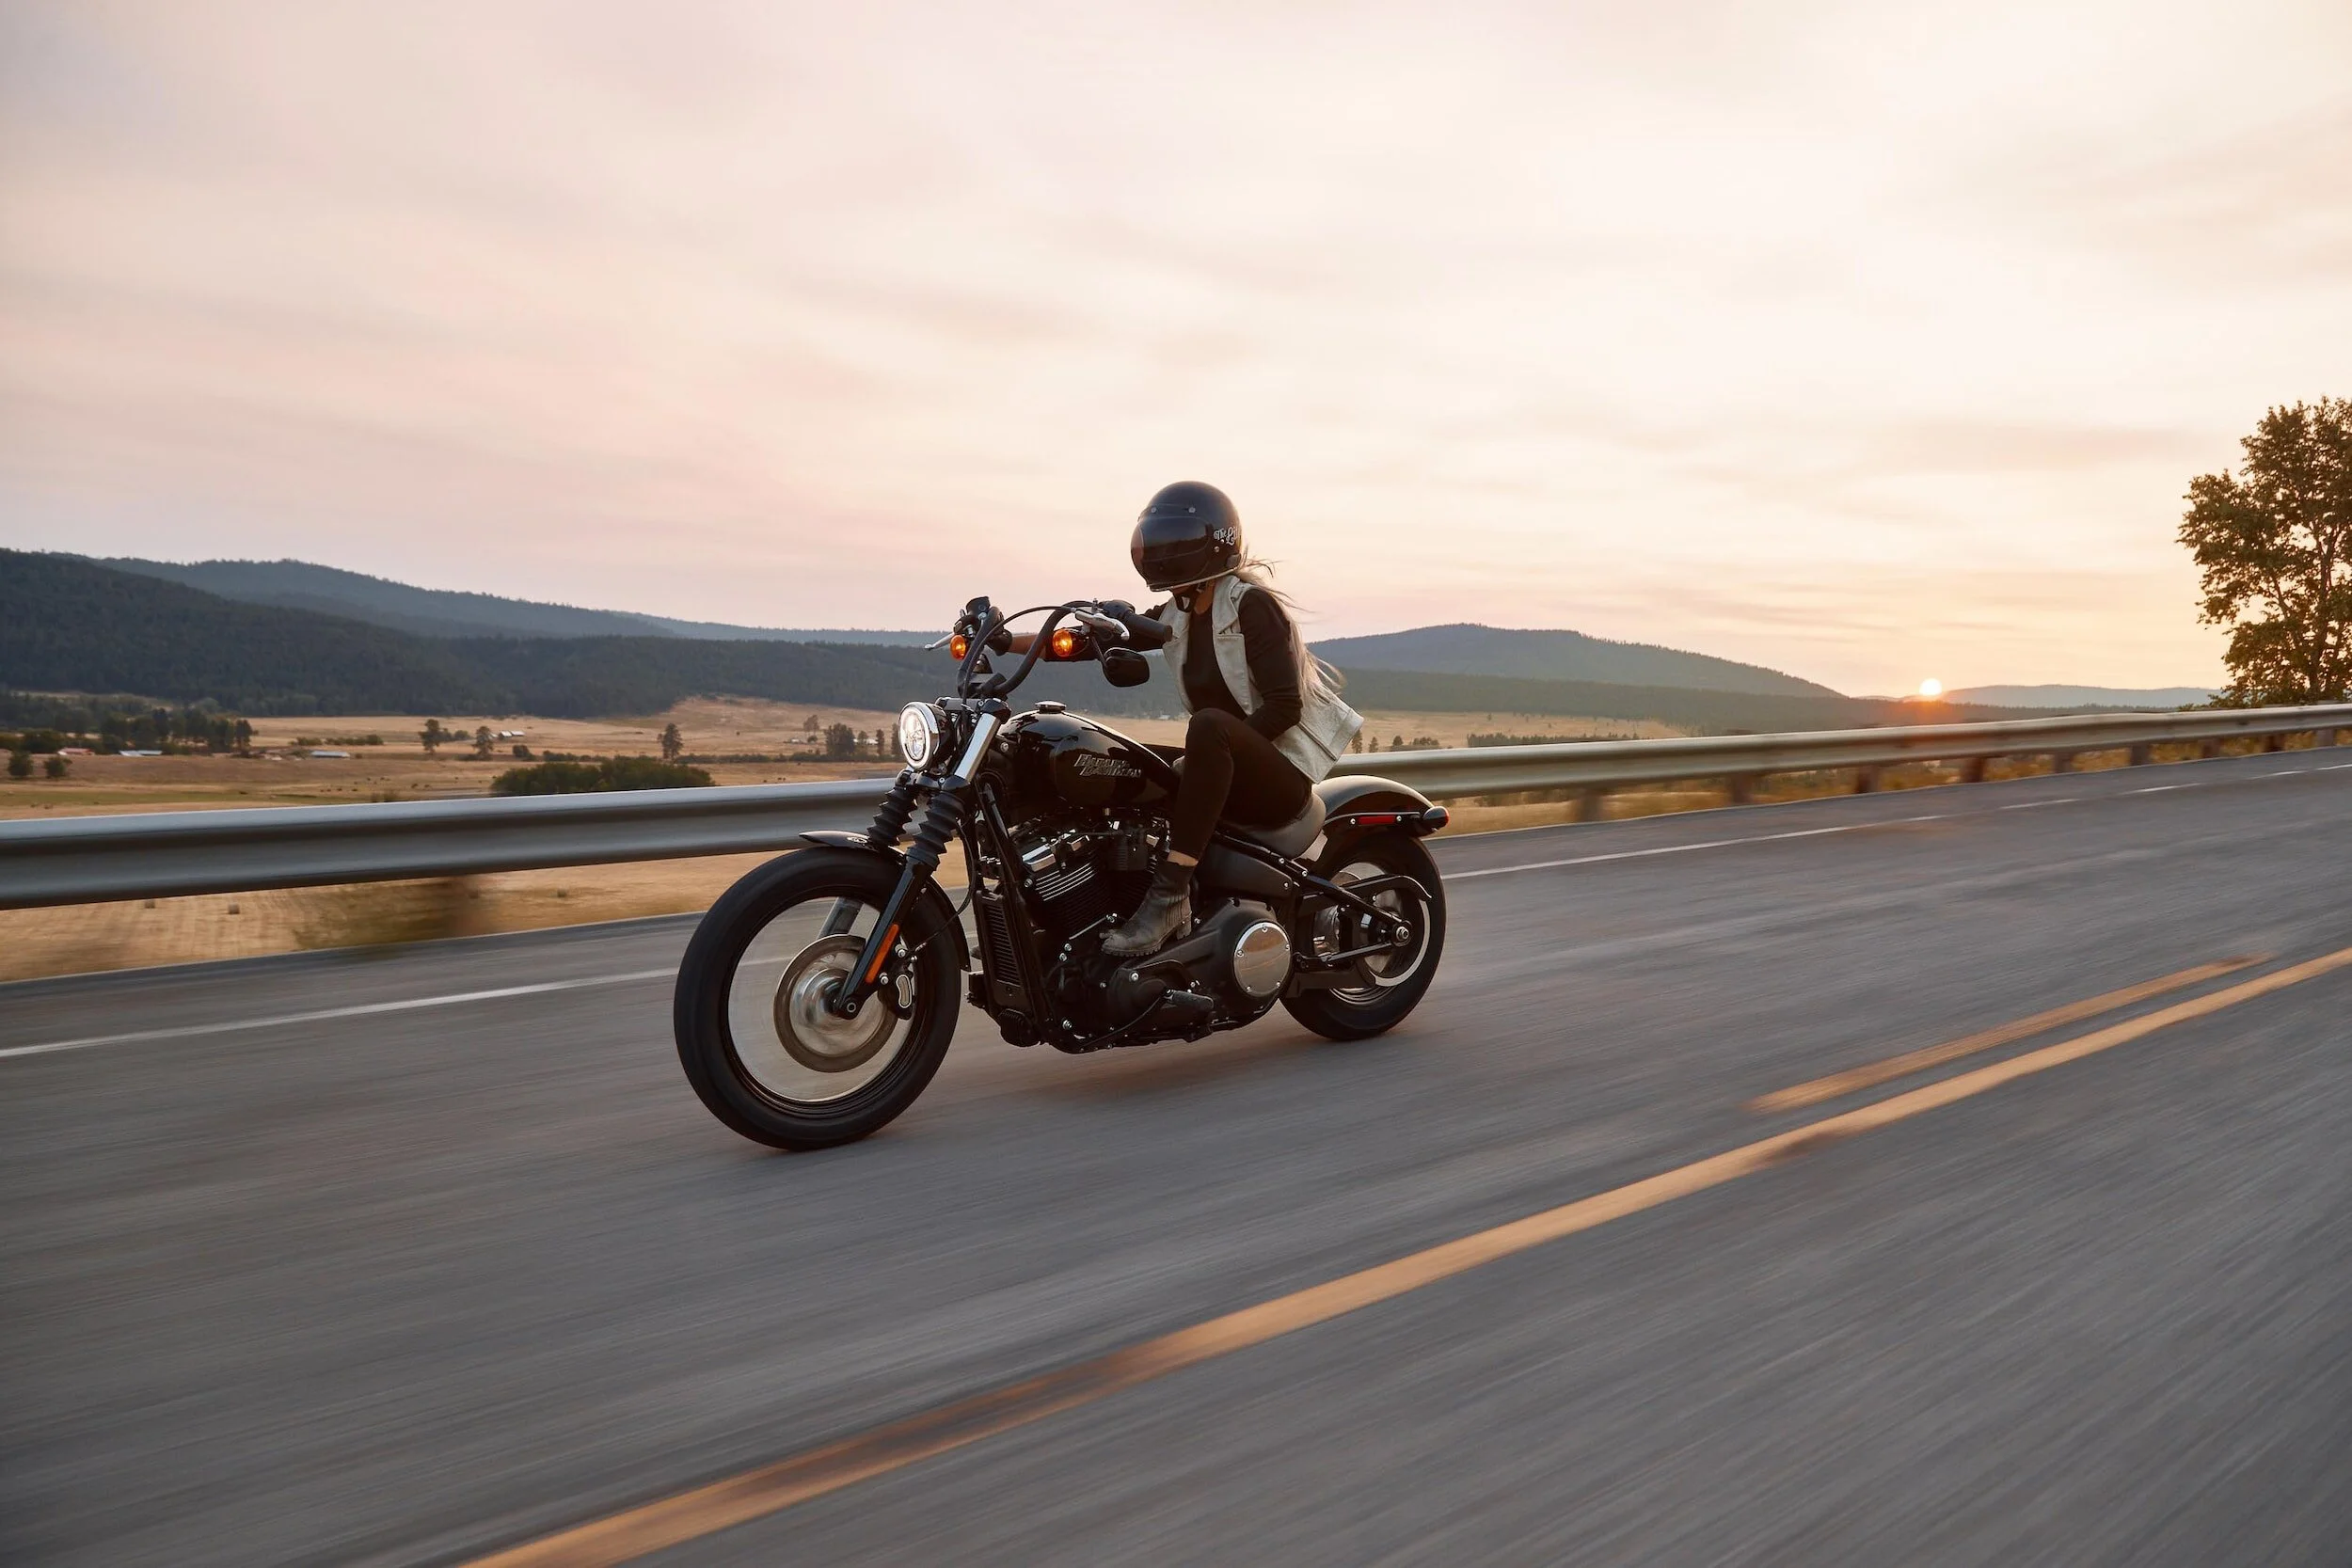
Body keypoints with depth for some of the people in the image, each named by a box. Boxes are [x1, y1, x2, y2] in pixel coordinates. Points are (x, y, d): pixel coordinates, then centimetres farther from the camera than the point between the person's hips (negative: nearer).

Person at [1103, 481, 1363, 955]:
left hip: (1283, 774, -8)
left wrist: (1213, 752, -26)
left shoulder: (1252, 603, -12)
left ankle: (1169, 893, -39)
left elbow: (1285, 706, -19)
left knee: (1210, 725, -36)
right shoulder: (1175, 615, 10)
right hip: (1234, 773, 8)